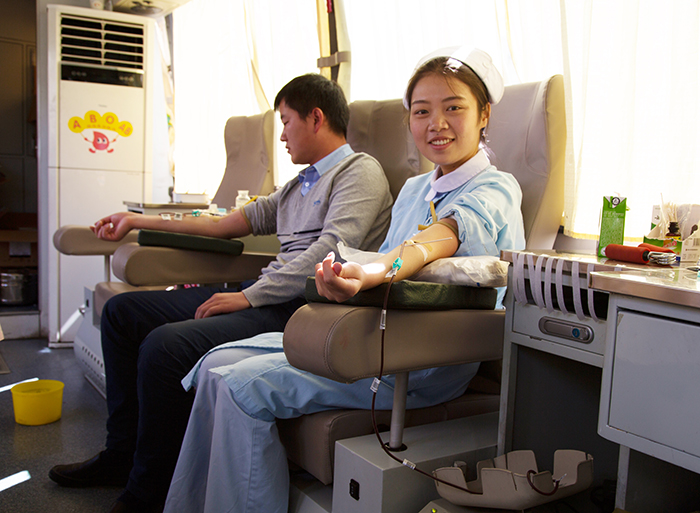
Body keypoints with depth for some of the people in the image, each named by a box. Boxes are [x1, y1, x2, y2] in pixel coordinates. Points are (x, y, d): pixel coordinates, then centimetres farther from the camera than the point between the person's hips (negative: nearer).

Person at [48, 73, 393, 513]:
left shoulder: (361, 171, -3)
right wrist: (140, 221, 28)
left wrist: (249, 297, -19)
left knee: (166, 345, -30)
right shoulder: (301, 183, 25)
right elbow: (236, 221, 27)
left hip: (300, 308, -10)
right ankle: (122, 455, 15)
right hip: (264, 295, 10)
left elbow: (330, 252, -18)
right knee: (123, 311, 11)